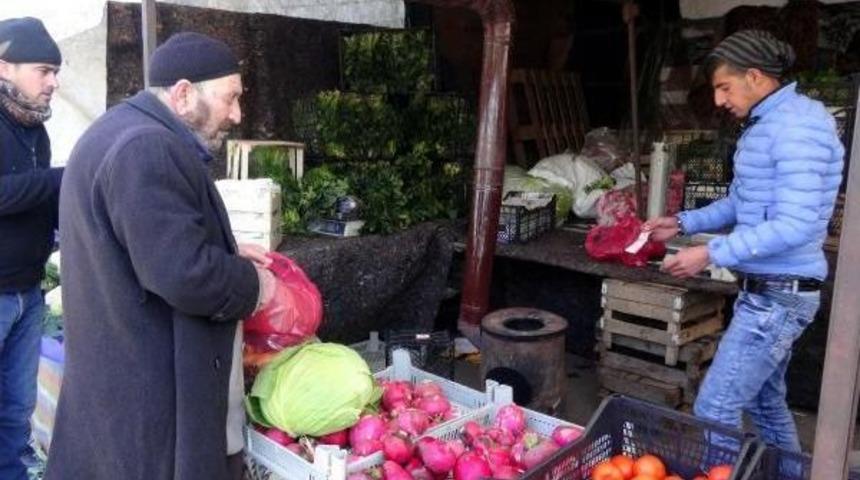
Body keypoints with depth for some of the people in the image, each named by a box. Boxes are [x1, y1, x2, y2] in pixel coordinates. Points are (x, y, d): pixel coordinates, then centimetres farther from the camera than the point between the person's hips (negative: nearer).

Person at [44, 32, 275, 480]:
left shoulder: (126, 133, 13)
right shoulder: (148, 148, -23)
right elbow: (184, 276, -29)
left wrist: (226, 253, 9)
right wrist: (252, 282, -12)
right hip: (148, 383, -11)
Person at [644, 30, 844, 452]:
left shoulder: (797, 125, -19)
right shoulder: (763, 125, 12)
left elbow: (796, 225, -26)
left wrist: (712, 254, -25)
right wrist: (683, 223, 10)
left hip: (777, 296, -10)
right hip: (766, 290, 10)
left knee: (713, 412, -6)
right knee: (765, 402, 23)